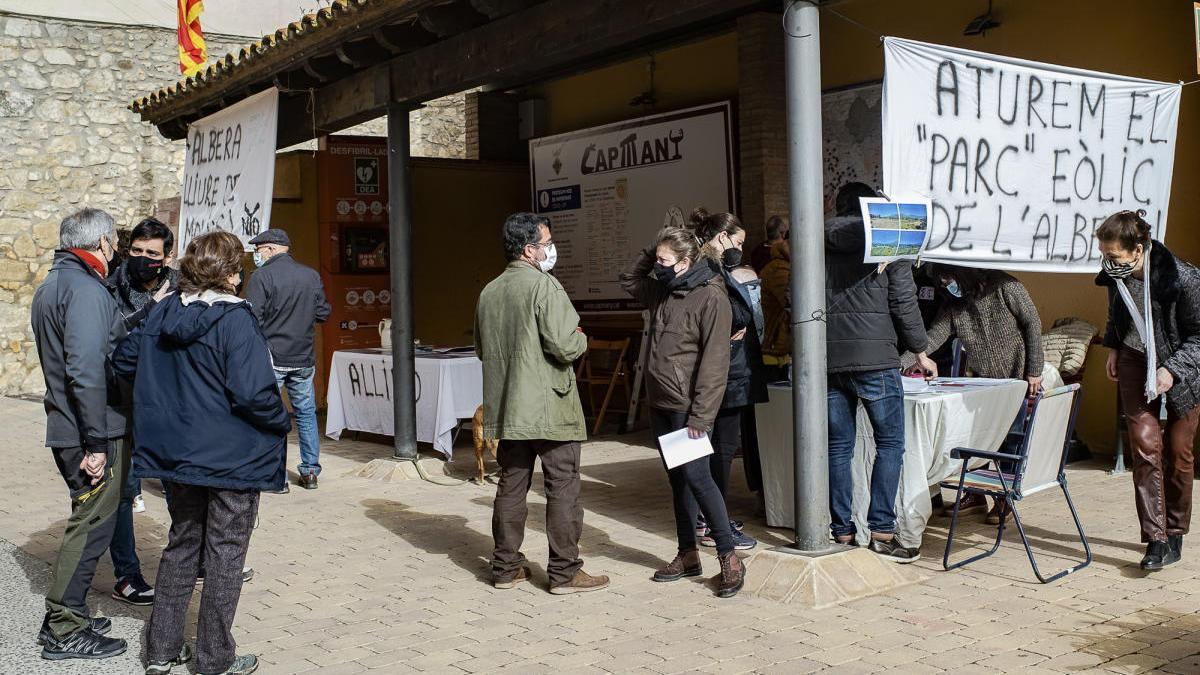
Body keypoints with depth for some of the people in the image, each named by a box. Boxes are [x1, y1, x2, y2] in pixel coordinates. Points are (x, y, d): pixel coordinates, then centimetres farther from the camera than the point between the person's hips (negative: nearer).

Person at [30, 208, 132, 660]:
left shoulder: (50, 286, 16)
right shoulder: (87, 290, -17)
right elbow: (86, 371, -24)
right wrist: (96, 443, -23)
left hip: (65, 428, 10)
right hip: (93, 434, -10)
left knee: (88, 522, 18)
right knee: (92, 526, -1)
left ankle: (66, 618, 27)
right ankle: (65, 631, 7)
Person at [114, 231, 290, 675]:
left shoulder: (162, 312, 2)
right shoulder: (235, 319, -19)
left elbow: (123, 362, 12)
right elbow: (252, 392, -25)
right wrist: (282, 422, -7)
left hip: (176, 453, 6)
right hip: (232, 457, -6)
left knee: (181, 545, 21)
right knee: (225, 555, 7)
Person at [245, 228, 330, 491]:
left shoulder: (262, 277, -11)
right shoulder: (312, 276, 4)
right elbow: (323, 313, 10)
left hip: (271, 359, -4)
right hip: (304, 359, 5)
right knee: (306, 413, 14)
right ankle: (310, 472, 16)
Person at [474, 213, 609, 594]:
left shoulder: (489, 292, 10)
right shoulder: (544, 285, -14)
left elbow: (481, 350, 20)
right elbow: (565, 346, -20)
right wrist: (581, 338, 0)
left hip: (507, 408, 7)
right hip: (549, 406, -7)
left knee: (511, 486, 14)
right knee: (563, 488, 1)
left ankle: (506, 567, 20)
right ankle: (565, 572, 6)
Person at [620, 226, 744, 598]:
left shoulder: (711, 297, -13)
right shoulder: (663, 292, 12)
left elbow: (714, 361, -17)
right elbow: (629, 280, 32)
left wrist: (700, 416, -20)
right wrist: (650, 254, 12)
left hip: (688, 408, -8)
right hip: (659, 404, 8)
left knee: (696, 477, -10)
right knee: (677, 480, 12)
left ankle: (729, 556, 0)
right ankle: (688, 555, 20)